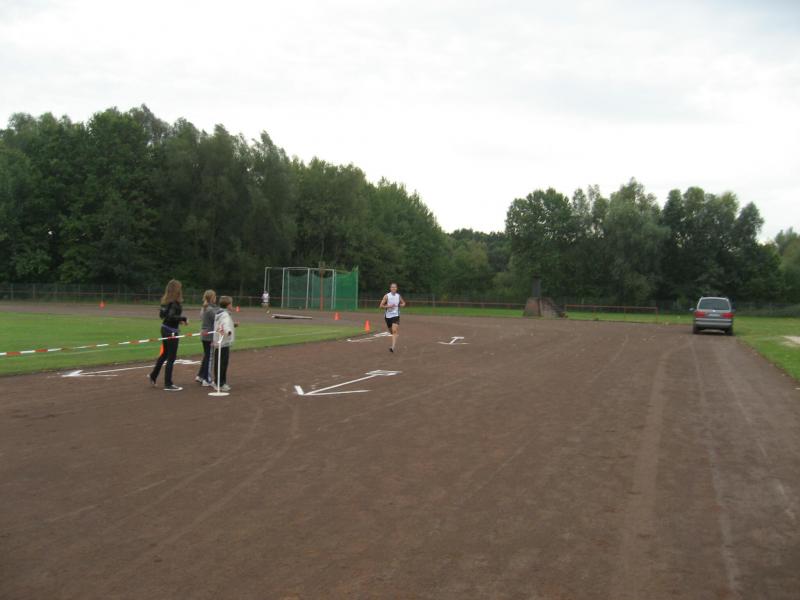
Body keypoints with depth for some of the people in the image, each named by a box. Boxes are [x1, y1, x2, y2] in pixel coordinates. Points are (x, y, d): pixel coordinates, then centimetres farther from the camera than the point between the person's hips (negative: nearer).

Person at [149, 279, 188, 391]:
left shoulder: (166, 300, 7)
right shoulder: (175, 302, -19)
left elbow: (162, 314, 14)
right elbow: (171, 316, -27)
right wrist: (184, 319, -16)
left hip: (165, 328, 9)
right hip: (171, 331, -9)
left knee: (165, 354, 25)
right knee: (171, 358, -1)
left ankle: (153, 375, 36)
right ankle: (168, 384, 5)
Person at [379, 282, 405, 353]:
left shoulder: (398, 296, 1)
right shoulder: (387, 296, -6)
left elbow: (403, 303, 19)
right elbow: (381, 305, -6)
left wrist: (401, 305, -4)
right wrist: (389, 306, -19)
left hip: (396, 315, -1)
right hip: (388, 316, 1)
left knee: (394, 331, -17)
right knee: (391, 331, 15)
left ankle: (393, 347, -23)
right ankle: (395, 341, 49)